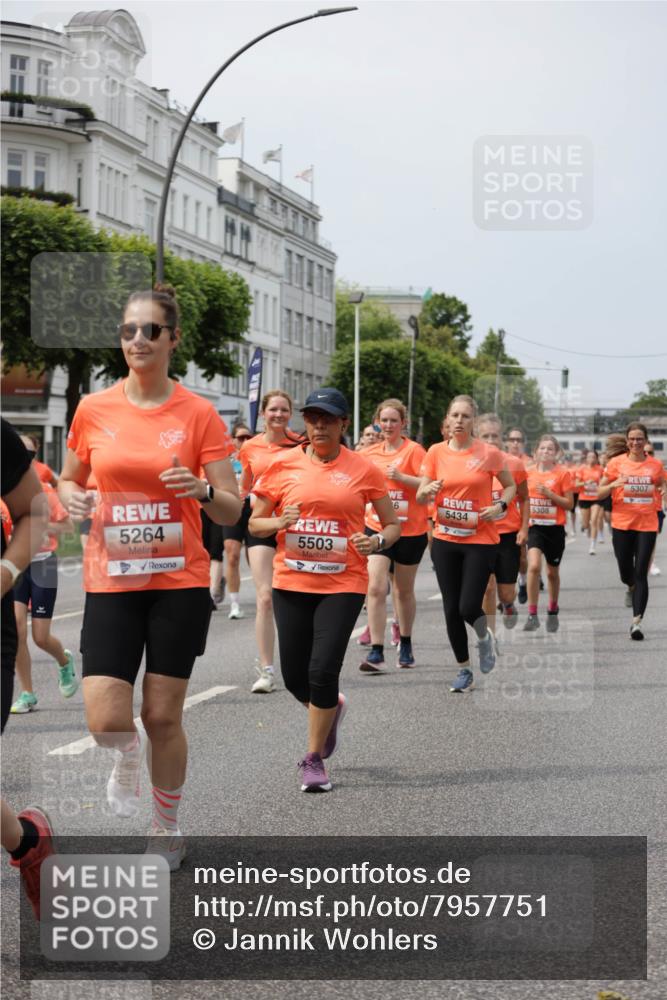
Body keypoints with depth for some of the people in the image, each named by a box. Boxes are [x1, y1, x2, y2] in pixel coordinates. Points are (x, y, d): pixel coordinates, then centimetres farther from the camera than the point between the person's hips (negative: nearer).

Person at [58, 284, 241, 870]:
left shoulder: (198, 414, -4)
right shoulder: (93, 410, 1)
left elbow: (231, 512, -1)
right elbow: (70, 482, 16)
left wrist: (202, 489, -22)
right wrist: (72, 499, -7)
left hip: (179, 582, -1)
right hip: (111, 581, 1)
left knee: (164, 717, 5)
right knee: (106, 721, -10)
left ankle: (168, 830, 28)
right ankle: (129, 752, 28)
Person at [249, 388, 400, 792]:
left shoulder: (364, 470, 0)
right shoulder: (284, 465, 3)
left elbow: (393, 524, 7)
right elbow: (255, 523, 9)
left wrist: (377, 541, -15)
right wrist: (278, 522, -13)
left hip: (343, 584, -2)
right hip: (292, 582, 3)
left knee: (323, 670, -13)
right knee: (295, 677, 6)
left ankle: (315, 759, 6)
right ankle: (333, 708, 41)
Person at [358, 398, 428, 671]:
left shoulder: (414, 450, -6)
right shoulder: (370, 453, 7)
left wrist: (401, 477, -24)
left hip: (410, 530, -2)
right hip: (377, 527, 2)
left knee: (404, 591, 11)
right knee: (376, 588, -13)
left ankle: (405, 644, 32)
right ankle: (376, 653, -13)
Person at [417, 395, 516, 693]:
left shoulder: (489, 453, -6)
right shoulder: (436, 452, 1)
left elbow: (510, 486, 8)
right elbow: (420, 497, 4)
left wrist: (500, 506, -11)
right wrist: (428, 490, -19)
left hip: (480, 540, -3)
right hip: (445, 539, 3)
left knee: (468, 607, -10)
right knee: (451, 609, 4)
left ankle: (484, 636, 26)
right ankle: (464, 670, 21)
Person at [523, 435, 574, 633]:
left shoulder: (562, 473, -4)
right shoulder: (529, 473, 3)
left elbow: (569, 504, -5)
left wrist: (549, 493, -17)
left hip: (555, 528, 0)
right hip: (534, 526, 1)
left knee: (552, 572, 13)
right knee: (534, 566, -20)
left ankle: (553, 612, 34)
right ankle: (532, 615, -15)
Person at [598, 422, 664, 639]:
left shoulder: (656, 465, 3)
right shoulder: (616, 463, 0)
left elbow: (661, 488, 18)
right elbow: (600, 494, 2)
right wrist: (613, 484, -18)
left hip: (647, 525, 0)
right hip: (622, 524, 0)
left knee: (641, 573, -8)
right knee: (626, 572, 8)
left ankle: (638, 620, -9)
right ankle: (632, 588, 45)